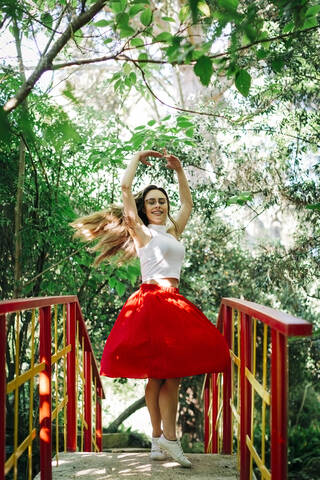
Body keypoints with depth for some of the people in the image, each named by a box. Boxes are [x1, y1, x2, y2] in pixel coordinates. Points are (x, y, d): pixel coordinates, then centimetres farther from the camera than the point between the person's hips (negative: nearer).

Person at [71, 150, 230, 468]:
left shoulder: (172, 232, 21)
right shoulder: (142, 232, 4)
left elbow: (187, 204, 36)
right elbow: (125, 188, -1)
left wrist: (178, 170, 32)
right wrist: (138, 157, 13)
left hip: (173, 304, 7)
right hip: (152, 302, -7)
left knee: (167, 373, 1)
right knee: (162, 374, -9)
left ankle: (160, 439, 3)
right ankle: (167, 439, -6)